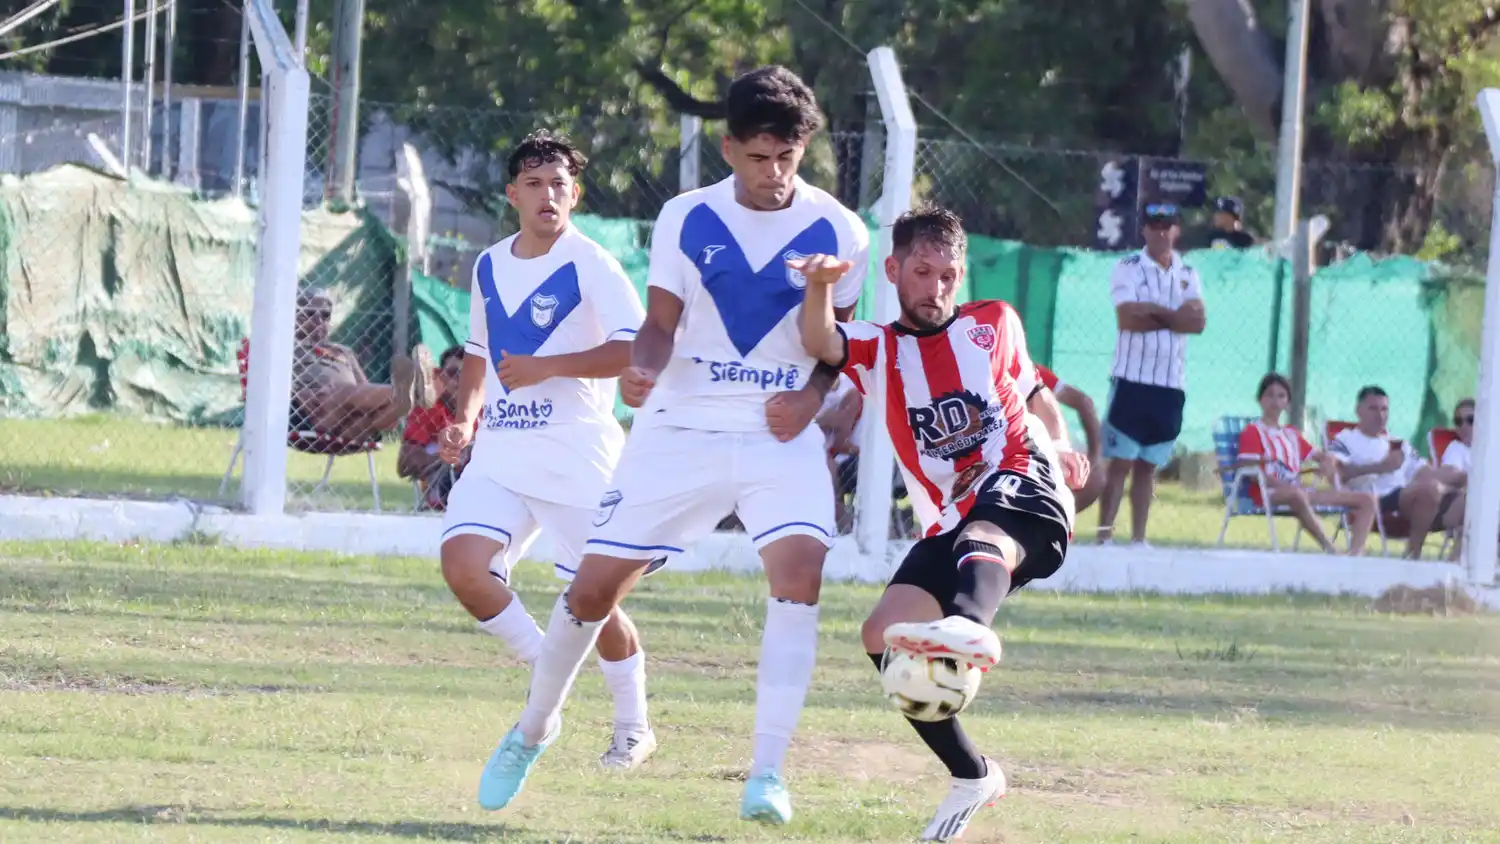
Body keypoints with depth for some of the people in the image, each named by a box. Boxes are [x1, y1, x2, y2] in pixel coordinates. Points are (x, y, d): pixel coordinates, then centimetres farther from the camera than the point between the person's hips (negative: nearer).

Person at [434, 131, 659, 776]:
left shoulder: (590, 266, -9)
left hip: (578, 456, -5)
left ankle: (633, 727, 21)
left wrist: (547, 367, -22)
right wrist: (466, 417, 9)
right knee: (463, 564, -16)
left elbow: (635, 349, -18)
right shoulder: (490, 267, 12)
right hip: (501, 451, 5)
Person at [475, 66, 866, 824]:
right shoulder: (686, 220, -4)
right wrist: (642, 368, -24)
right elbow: (661, 323, -2)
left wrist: (812, 394, -13)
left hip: (780, 434, -1)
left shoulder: (837, 232, -4)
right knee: (594, 585, 0)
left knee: (798, 569, -25)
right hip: (681, 427, 1)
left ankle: (767, 772, -22)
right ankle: (534, 727, 27)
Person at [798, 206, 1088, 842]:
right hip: (949, 523, 4)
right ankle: (972, 776, 2)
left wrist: (1059, 443, 9)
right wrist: (820, 285, -33)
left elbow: (1033, 392, 32)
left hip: (1023, 494, -4)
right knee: (884, 634, -13)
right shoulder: (876, 349, 13)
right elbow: (818, 343, -10)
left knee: (980, 540, -39)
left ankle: (970, 625, -78)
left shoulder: (994, 324, 17)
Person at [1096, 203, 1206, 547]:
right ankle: (1104, 537, -5)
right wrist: (1173, 317, -11)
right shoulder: (1128, 269, -2)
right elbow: (1128, 318, -16)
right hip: (1132, 379, -4)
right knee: (1120, 462, -6)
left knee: (1148, 465, 8)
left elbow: (1197, 322, -2)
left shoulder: (1188, 275, 12)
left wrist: (1153, 312, -13)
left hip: (1171, 383, 4)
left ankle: (1139, 539, 10)